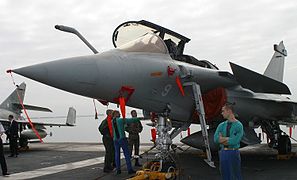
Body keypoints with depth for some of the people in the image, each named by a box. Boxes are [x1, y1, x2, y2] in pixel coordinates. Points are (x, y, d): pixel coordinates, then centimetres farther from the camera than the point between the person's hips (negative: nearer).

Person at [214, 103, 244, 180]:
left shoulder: (239, 125, -8)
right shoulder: (221, 125, 7)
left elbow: (235, 141, -19)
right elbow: (216, 139, -6)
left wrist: (222, 139, -9)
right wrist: (229, 138, -14)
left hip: (233, 153, -5)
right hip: (223, 152, 5)